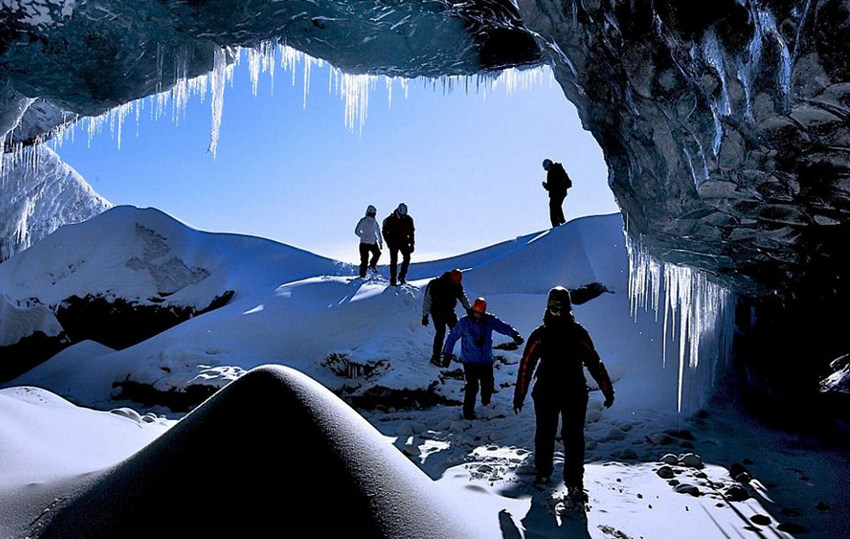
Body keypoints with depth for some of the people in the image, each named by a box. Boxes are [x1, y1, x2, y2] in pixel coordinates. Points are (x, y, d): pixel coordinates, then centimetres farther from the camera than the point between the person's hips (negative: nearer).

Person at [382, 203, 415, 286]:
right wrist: (388, 242, -7)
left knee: (407, 257, -13)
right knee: (394, 260, -5)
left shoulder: (408, 219, -1)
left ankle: (402, 276, 1)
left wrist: (411, 244, 2)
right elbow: (385, 231, 0)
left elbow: (411, 232, 7)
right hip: (393, 242, -2)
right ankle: (393, 280, 0)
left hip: (404, 241, 2)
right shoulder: (391, 219, -9)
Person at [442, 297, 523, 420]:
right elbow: (453, 336, -3)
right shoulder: (464, 322, -11)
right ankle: (468, 412, 10)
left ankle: (486, 403, 41)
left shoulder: (490, 320, -5)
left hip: (486, 360, 3)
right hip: (470, 361, -3)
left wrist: (514, 334, -31)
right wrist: (447, 353, -1)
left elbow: (503, 327, -13)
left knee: (488, 384, 11)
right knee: (472, 386, -7)